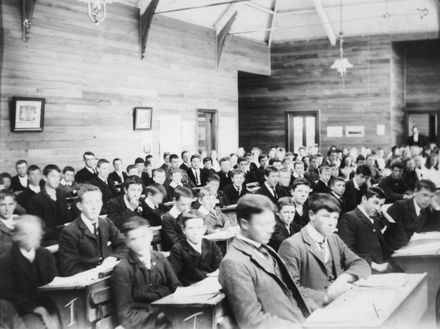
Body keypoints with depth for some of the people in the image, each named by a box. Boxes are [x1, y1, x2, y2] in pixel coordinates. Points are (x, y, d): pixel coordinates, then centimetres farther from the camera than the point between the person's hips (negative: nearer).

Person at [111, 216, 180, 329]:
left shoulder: (159, 258, 6)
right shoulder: (122, 270, -9)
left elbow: (176, 288, 11)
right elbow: (126, 316, -10)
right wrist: (160, 317, -18)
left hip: (168, 314, 5)